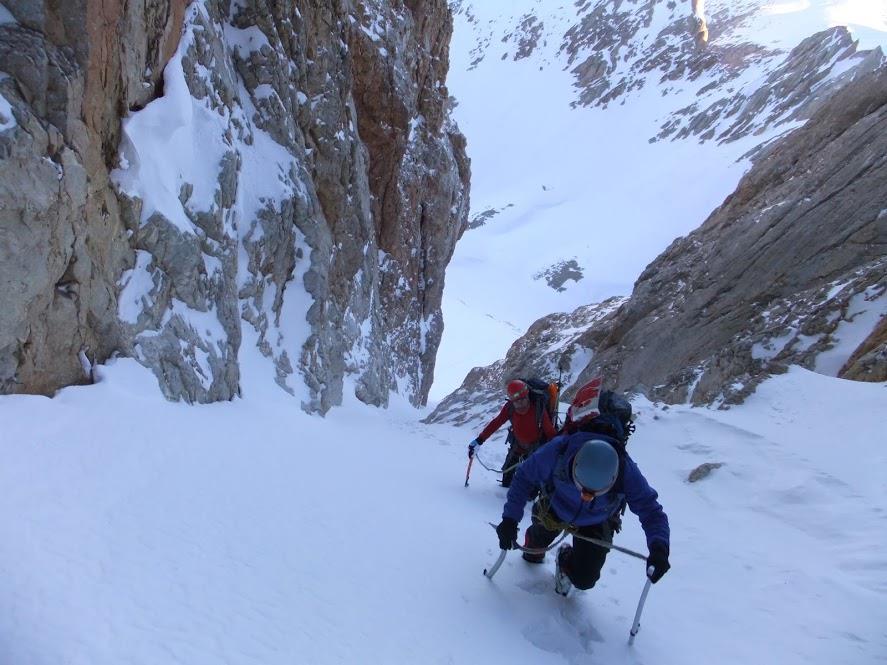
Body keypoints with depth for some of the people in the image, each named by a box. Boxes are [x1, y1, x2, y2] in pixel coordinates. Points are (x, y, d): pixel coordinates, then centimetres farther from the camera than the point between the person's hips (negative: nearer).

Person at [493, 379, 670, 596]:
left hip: (595, 524, 0)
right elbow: (524, 476, -25)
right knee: (538, 539, 25)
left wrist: (659, 548, -48)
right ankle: (533, 551, 64)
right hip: (554, 510, 1)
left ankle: (566, 561, 28)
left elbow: (650, 509, -29)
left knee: (584, 580, -8)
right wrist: (510, 519, -30)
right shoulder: (557, 451, -42)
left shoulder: (625, 472, -41)